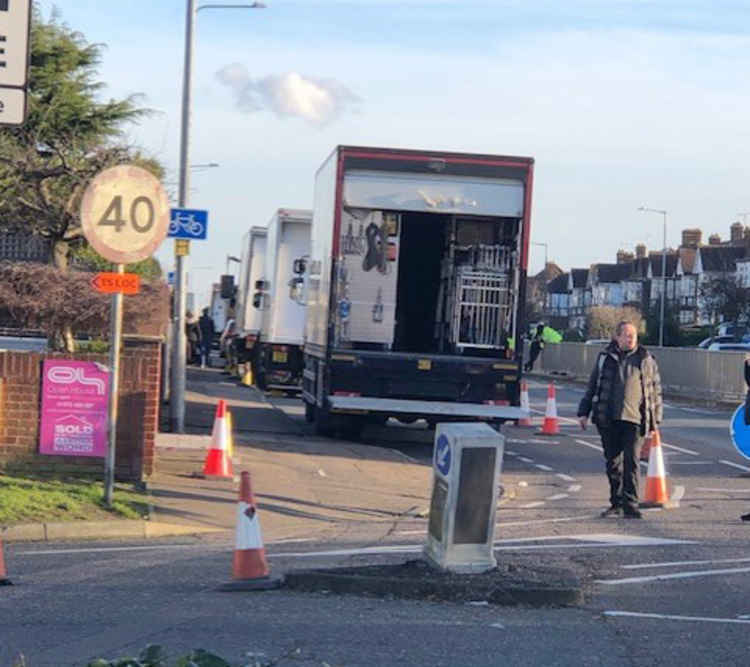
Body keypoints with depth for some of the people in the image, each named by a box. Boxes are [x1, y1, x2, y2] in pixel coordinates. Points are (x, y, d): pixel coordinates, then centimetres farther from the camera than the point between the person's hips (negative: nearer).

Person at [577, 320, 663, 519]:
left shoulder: (646, 360, 7)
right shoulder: (605, 358, 11)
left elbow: (656, 391, 11)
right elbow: (592, 387, 17)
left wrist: (655, 420, 9)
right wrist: (584, 412, 12)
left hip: (634, 419, -2)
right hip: (608, 420, 2)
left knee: (631, 462, -9)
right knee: (613, 462, 8)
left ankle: (630, 505, -6)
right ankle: (616, 503, 19)